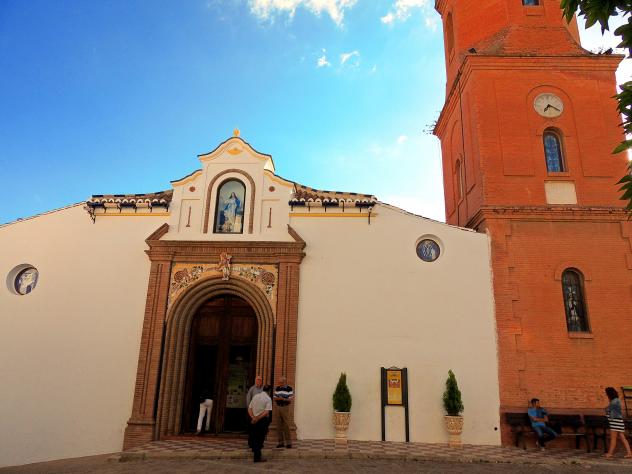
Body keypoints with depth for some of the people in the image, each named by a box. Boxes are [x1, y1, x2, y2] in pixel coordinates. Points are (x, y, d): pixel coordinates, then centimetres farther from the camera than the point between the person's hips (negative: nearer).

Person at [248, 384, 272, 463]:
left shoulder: (255, 397, 9)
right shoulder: (268, 398, -7)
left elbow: (249, 409, 4)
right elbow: (266, 412, -18)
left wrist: (253, 417, -8)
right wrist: (257, 419, -15)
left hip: (254, 420, 4)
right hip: (263, 421, -4)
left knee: (253, 437, 17)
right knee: (260, 438, 3)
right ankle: (257, 457, 7)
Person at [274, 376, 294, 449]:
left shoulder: (289, 389, -6)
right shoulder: (277, 389, 10)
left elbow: (291, 399, -10)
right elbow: (274, 398, 12)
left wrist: (283, 399, -24)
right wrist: (276, 398, -11)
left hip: (285, 408, -5)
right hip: (278, 408, 5)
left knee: (286, 425, -6)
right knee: (279, 426, 5)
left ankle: (288, 442, 0)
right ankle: (281, 442, 11)